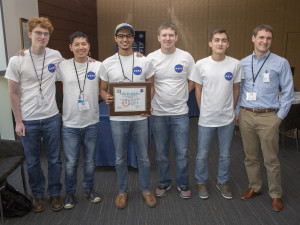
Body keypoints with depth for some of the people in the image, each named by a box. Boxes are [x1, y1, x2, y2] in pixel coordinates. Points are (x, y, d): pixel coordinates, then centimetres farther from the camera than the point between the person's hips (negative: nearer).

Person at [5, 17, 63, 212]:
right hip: (28, 121, -1)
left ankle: (55, 193, 31)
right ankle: (38, 195, 34)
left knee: (55, 159, 11)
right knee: (32, 162, 12)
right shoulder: (17, 60, -8)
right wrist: (18, 121, -4)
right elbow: (14, 93, -3)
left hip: (51, 117, 1)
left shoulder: (56, 56, -2)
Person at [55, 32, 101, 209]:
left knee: (90, 160, 16)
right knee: (71, 162, 8)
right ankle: (70, 192, 30)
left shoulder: (98, 66, -1)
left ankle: (89, 189, 36)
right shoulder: (62, 66, -2)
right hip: (70, 124, -1)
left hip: (92, 123, 1)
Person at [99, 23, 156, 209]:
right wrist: (106, 97, -16)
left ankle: (146, 189, 32)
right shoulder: (107, 64, 2)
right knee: (120, 158, 13)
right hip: (118, 119, 1)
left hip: (140, 117, 0)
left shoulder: (144, 62, 1)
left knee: (143, 157, 11)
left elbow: (151, 86, 6)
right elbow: (102, 89, 8)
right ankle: (123, 190, 33)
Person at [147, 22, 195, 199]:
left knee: (182, 152, 5)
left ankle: (183, 184, 26)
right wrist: (147, 103, -5)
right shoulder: (151, 58, -1)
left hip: (180, 112, 0)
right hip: (158, 113, 1)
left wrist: (182, 95, 1)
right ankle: (164, 183, 31)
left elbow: (193, 81, 8)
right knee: (162, 152, 13)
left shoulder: (186, 57, -1)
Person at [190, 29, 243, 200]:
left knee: (225, 154, 15)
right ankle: (202, 182, 32)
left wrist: (232, 110, 9)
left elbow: (236, 89, 7)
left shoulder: (235, 64, -4)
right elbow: (198, 90, 3)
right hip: (206, 119, -1)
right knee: (202, 154, 11)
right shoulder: (201, 64, -6)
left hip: (227, 119, 1)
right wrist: (204, 111, 4)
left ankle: (223, 182, 36)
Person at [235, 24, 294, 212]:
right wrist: (237, 112, 8)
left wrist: (280, 116, -4)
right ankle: (254, 187, 32)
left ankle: (276, 195, 22)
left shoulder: (281, 63, -2)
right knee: (250, 156, 14)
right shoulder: (243, 63, 7)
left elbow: (288, 92, 0)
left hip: (268, 117, -3)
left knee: (271, 159, 4)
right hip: (246, 116, 3)